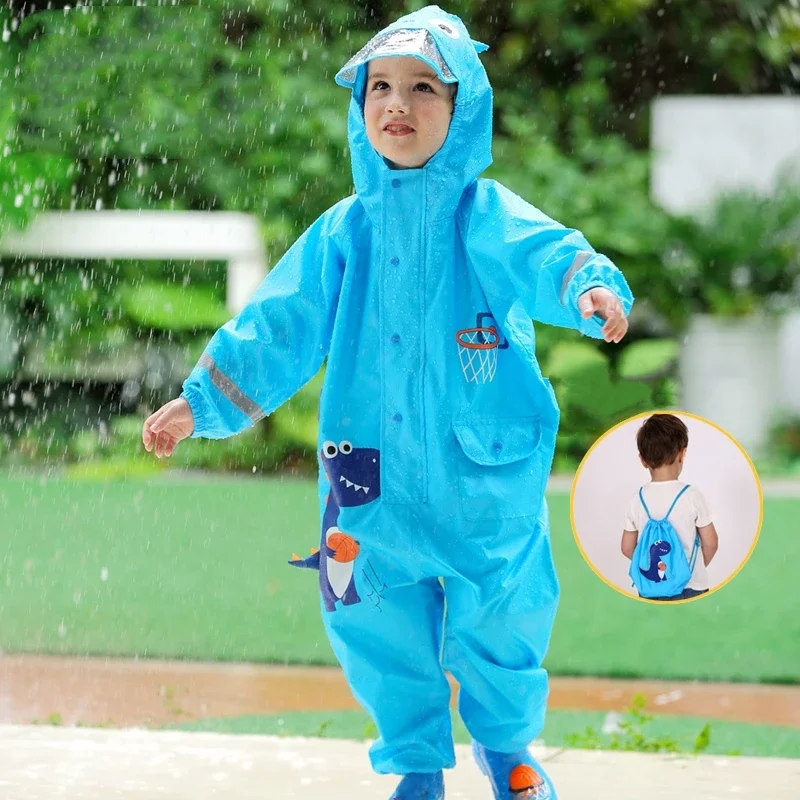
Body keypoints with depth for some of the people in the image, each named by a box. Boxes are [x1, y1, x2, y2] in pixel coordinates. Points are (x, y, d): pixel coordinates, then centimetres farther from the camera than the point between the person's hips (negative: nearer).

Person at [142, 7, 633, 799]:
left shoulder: (488, 217, -5)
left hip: (486, 482, -3)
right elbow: (279, 324, 10)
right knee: (382, 638, 8)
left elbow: (544, 255, -25)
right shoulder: (344, 232, 5)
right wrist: (203, 400, 8)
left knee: (495, 630, 10)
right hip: (376, 486, 3)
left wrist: (589, 288, -47)